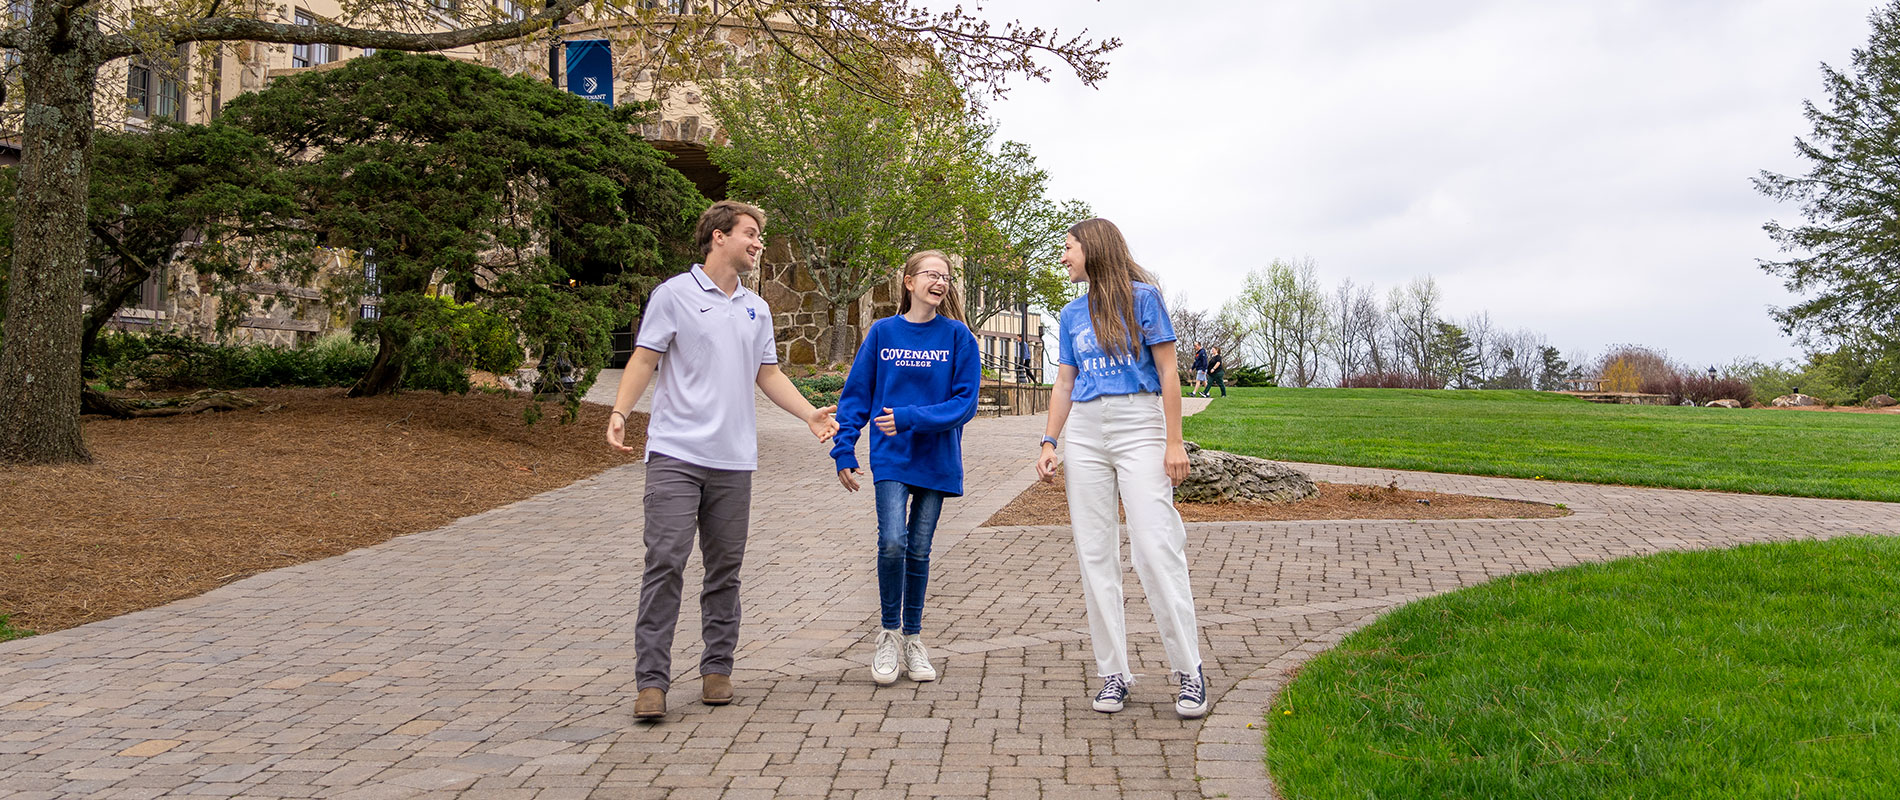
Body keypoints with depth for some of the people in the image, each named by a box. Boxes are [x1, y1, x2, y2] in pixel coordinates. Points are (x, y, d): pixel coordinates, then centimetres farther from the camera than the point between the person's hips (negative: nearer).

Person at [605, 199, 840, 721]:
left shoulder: (757, 309, 17)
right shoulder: (675, 294, 0)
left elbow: (768, 374, 20)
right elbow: (645, 359, -3)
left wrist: (810, 414, 8)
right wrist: (619, 412, -17)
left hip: (733, 459, 5)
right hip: (675, 453, -5)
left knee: (725, 570, 9)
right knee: (666, 562, -10)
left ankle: (717, 669, 20)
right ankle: (651, 681, -6)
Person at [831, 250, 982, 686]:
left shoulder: (957, 335, 0)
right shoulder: (882, 332, 2)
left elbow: (965, 401, -6)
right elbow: (856, 395, 5)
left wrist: (911, 418, -17)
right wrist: (844, 451, -3)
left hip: (936, 458, 1)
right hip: (891, 456, -1)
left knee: (919, 549, 8)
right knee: (892, 541, -16)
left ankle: (913, 637, 24)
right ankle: (889, 633, 5)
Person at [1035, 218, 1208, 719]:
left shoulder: (1142, 296, 1)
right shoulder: (1073, 314, 16)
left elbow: (1168, 371, -3)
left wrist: (1174, 441, -9)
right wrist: (1049, 443, 6)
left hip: (1140, 427, -5)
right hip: (1085, 432, 5)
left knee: (1157, 550, -11)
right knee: (1094, 555, 2)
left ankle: (1190, 672, -1)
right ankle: (1113, 674, 8)